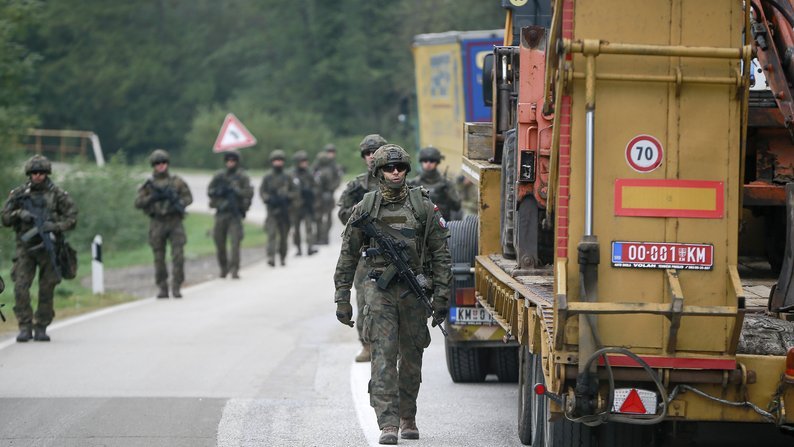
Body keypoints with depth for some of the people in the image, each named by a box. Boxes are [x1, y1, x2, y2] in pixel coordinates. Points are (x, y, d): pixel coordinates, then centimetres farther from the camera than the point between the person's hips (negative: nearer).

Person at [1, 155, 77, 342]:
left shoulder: (57, 194, 2)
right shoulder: (19, 194, 7)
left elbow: (72, 217, 0)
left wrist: (56, 226, -17)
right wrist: (18, 214, -12)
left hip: (48, 247, -1)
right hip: (25, 246, 1)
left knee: (47, 289, 1)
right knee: (21, 286, -12)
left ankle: (41, 327, 12)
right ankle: (25, 326, -6)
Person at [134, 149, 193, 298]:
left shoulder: (177, 181, 7)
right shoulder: (149, 184, 7)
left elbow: (188, 197, 8)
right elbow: (138, 203, 2)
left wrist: (179, 203, -12)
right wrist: (153, 198, -13)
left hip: (175, 221, -1)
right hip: (157, 223, 1)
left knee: (178, 255, -9)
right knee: (159, 258, 3)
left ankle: (176, 287, -4)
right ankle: (162, 288, 11)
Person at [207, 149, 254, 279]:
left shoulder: (242, 177, 1)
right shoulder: (219, 176, 9)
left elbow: (249, 193, -8)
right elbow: (209, 191, 10)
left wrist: (235, 190, -18)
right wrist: (218, 191, -10)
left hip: (235, 213, -3)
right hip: (221, 213, 3)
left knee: (235, 241, -13)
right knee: (219, 241, 7)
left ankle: (235, 270, -12)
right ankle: (223, 267, 25)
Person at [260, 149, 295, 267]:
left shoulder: (287, 177, 8)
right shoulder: (267, 177, 3)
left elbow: (293, 191, 12)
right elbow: (262, 191, 4)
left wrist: (287, 197, -8)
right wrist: (269, 199, -13)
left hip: (284, 209, 2)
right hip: (272, 208, -2)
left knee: (284, 234, 9)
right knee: (272, 233, -15)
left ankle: (283, 257, 22)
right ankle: (271, 256, -23)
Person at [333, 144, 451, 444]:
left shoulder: (423, 207, 3)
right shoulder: (365, 208, 4)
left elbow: (441, 254, 4)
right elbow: (348, 256, 9)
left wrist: (441, 296, -2)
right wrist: (342, 298, 5)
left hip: (414, 292, 1)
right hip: (379, 291, -1)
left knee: (411, 358, 9)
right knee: (384, 356, -11)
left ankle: (408, 417, 26)